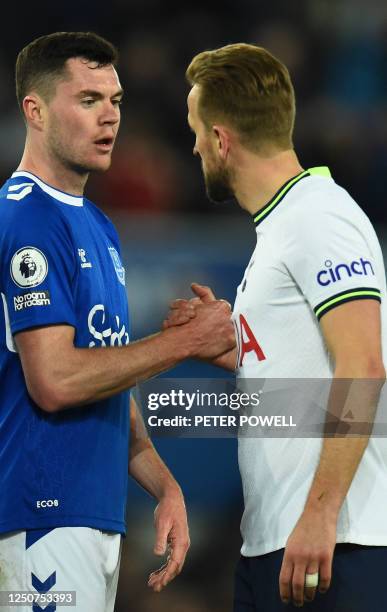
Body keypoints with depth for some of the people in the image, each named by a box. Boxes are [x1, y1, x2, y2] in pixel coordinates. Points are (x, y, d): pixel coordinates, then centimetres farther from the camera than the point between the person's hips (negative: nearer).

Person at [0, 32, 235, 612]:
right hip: (48, 515, -9)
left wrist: (164, 487, 10)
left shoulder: (98, 225, 16)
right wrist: (188, 340, -13)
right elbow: (56, 381, -21)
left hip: (102, 513, 9)